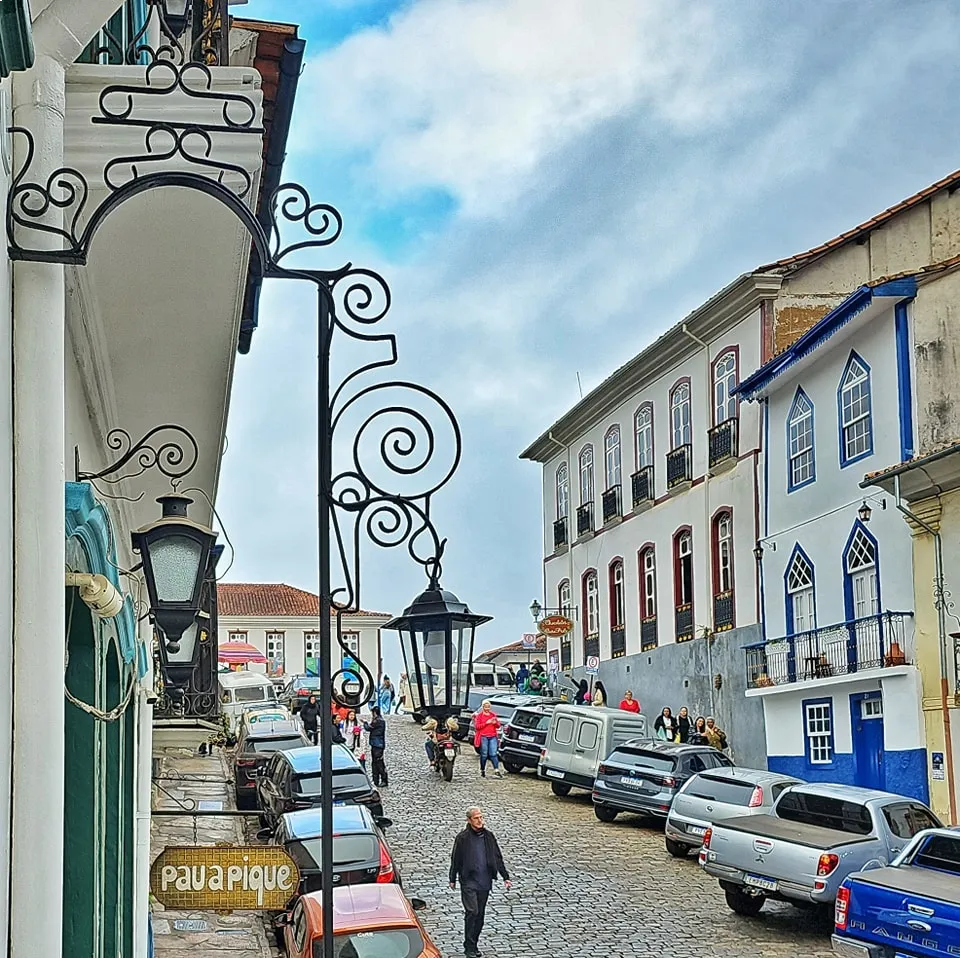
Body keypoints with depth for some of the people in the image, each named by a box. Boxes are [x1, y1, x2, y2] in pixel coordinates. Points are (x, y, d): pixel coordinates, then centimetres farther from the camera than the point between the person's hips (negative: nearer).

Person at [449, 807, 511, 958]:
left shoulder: (489, 836, 5)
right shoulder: (462, 838, -6)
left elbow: (498, 858, 11)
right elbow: (455, 859, 1)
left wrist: (505, 877, 7)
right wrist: (452, 879, 5)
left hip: (485, 883, 4)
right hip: (468, 882, -4)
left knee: (480, 914, 9)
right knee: (472, 912, -12)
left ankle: (474, 944, 21)